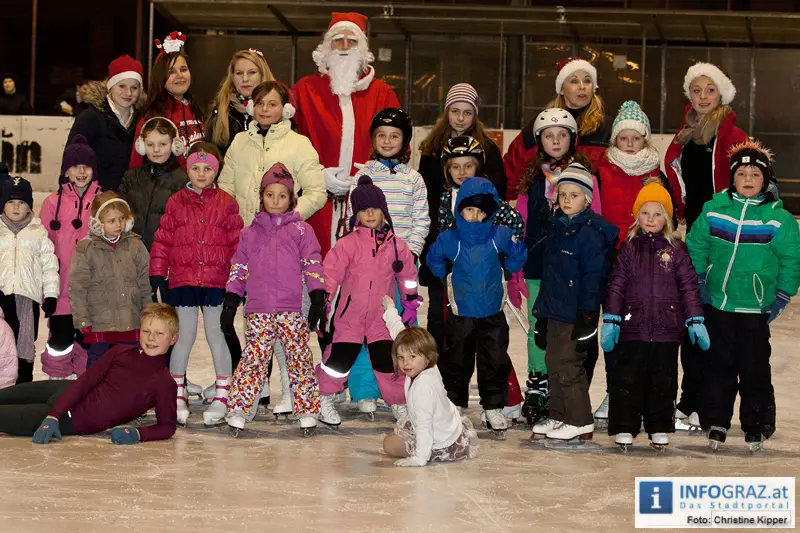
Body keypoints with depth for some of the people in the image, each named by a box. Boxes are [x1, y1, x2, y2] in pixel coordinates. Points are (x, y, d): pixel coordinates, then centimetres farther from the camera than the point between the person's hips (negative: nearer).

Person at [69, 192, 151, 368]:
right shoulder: (86, 249, -7)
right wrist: (82, 320, -8)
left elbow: (145, 282, 10)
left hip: (131, 323, 3)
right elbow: (77, 287, -6)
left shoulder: (135, 246, 3)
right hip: (99, 324, -3)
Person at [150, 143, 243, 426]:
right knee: (185, 337, 5)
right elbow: (162, 240, 5)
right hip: (182, 280, 1)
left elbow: (237, 243, 3)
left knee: (216, 336, 5)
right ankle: (177, 396, 17)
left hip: (216, 282, -1)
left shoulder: (226, 203, 3)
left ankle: (222, 397, 15)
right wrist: (157, 274, 0)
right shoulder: (176, 202, 5)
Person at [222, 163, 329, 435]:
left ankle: (307, 410, 8)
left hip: (293, 310, -1)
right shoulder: (250, 233, 15)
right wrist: (230, 305, 11)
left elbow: (313, 266, 5)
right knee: (253, 358, -5)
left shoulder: (301, 230, 9)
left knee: (300, 358, 0)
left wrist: (318, 301, -4)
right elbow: (238, 269, 17)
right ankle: (238, 410, -4)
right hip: (258, 310, 1)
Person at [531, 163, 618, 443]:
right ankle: (558, 417, 26)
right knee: (553, 363, 15)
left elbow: (593, 276, -17)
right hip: (553, 310, 9)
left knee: (567, 365, -8)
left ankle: (581, 423, 2)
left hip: (575, 314, -9)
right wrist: (541, 308, 20)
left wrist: (587, 316, -19)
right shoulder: (557, 226, 12)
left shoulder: (591, 232, -14)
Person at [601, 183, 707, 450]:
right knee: (627, 378, 0)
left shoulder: (676, 249, 3)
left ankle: (659, 428, 20)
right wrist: (610, 320, -2)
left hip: (667, 328, 0)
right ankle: (624, 427, 8)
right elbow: (616, 285, 4)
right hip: (633, 326, 0)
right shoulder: (629, 248, 4)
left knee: (663, 379, 8)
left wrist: (695, 322, -1)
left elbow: (689, 286, 4)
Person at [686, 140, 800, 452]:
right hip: (717, 306, 2)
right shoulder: (713, 211, -2)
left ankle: (756, 426, 16)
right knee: (718, 366, 9)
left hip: (756, 310, -2)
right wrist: (698, 282, 6)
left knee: (754, 369, 3)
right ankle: (716, 422, 19)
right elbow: (695, 246, 9)